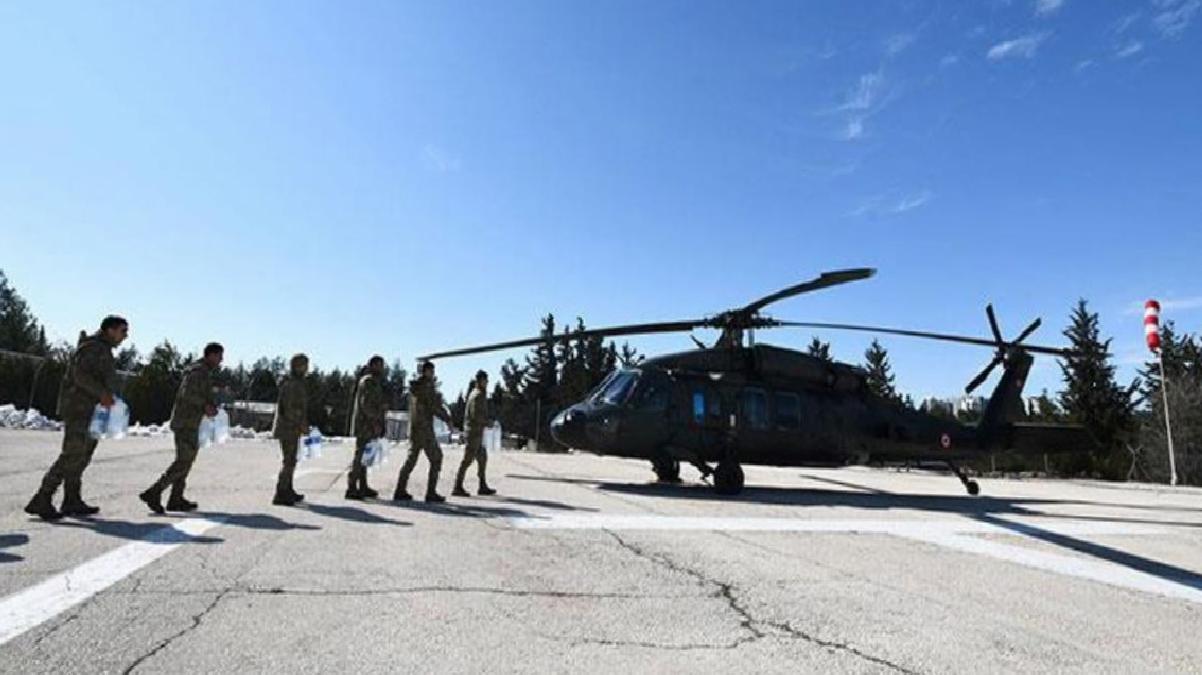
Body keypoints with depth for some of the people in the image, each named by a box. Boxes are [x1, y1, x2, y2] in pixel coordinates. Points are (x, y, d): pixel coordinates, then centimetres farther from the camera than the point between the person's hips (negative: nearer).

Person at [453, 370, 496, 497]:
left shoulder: (474, 393, 16)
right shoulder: (478, 395, -15)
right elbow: (475, 415, -23)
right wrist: (487, 422, -10)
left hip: (473, 431, 10)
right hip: (474, 431, -10)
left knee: (482, 458, 13)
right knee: (468, 460, -6)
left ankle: (483, 487, 15)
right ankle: (458, 487, -2)